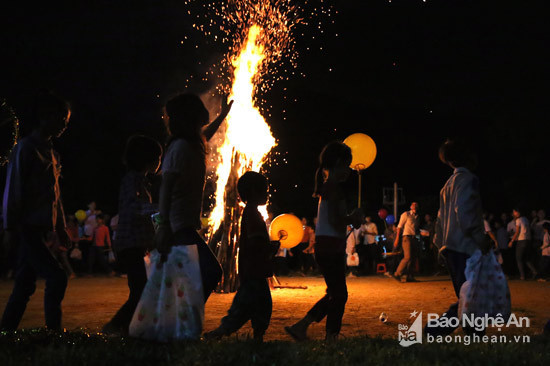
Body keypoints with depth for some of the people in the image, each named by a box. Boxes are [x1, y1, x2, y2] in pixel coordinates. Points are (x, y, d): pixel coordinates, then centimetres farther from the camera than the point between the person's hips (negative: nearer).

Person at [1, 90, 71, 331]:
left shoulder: (51, 154, 18)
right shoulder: (26, 149, -8)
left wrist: (61, 227, 21)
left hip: (39, 230, 9)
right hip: (27, 229, -9)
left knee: (25, 284, 10)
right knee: (56, 278, -14)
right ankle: (53, 331, -9)